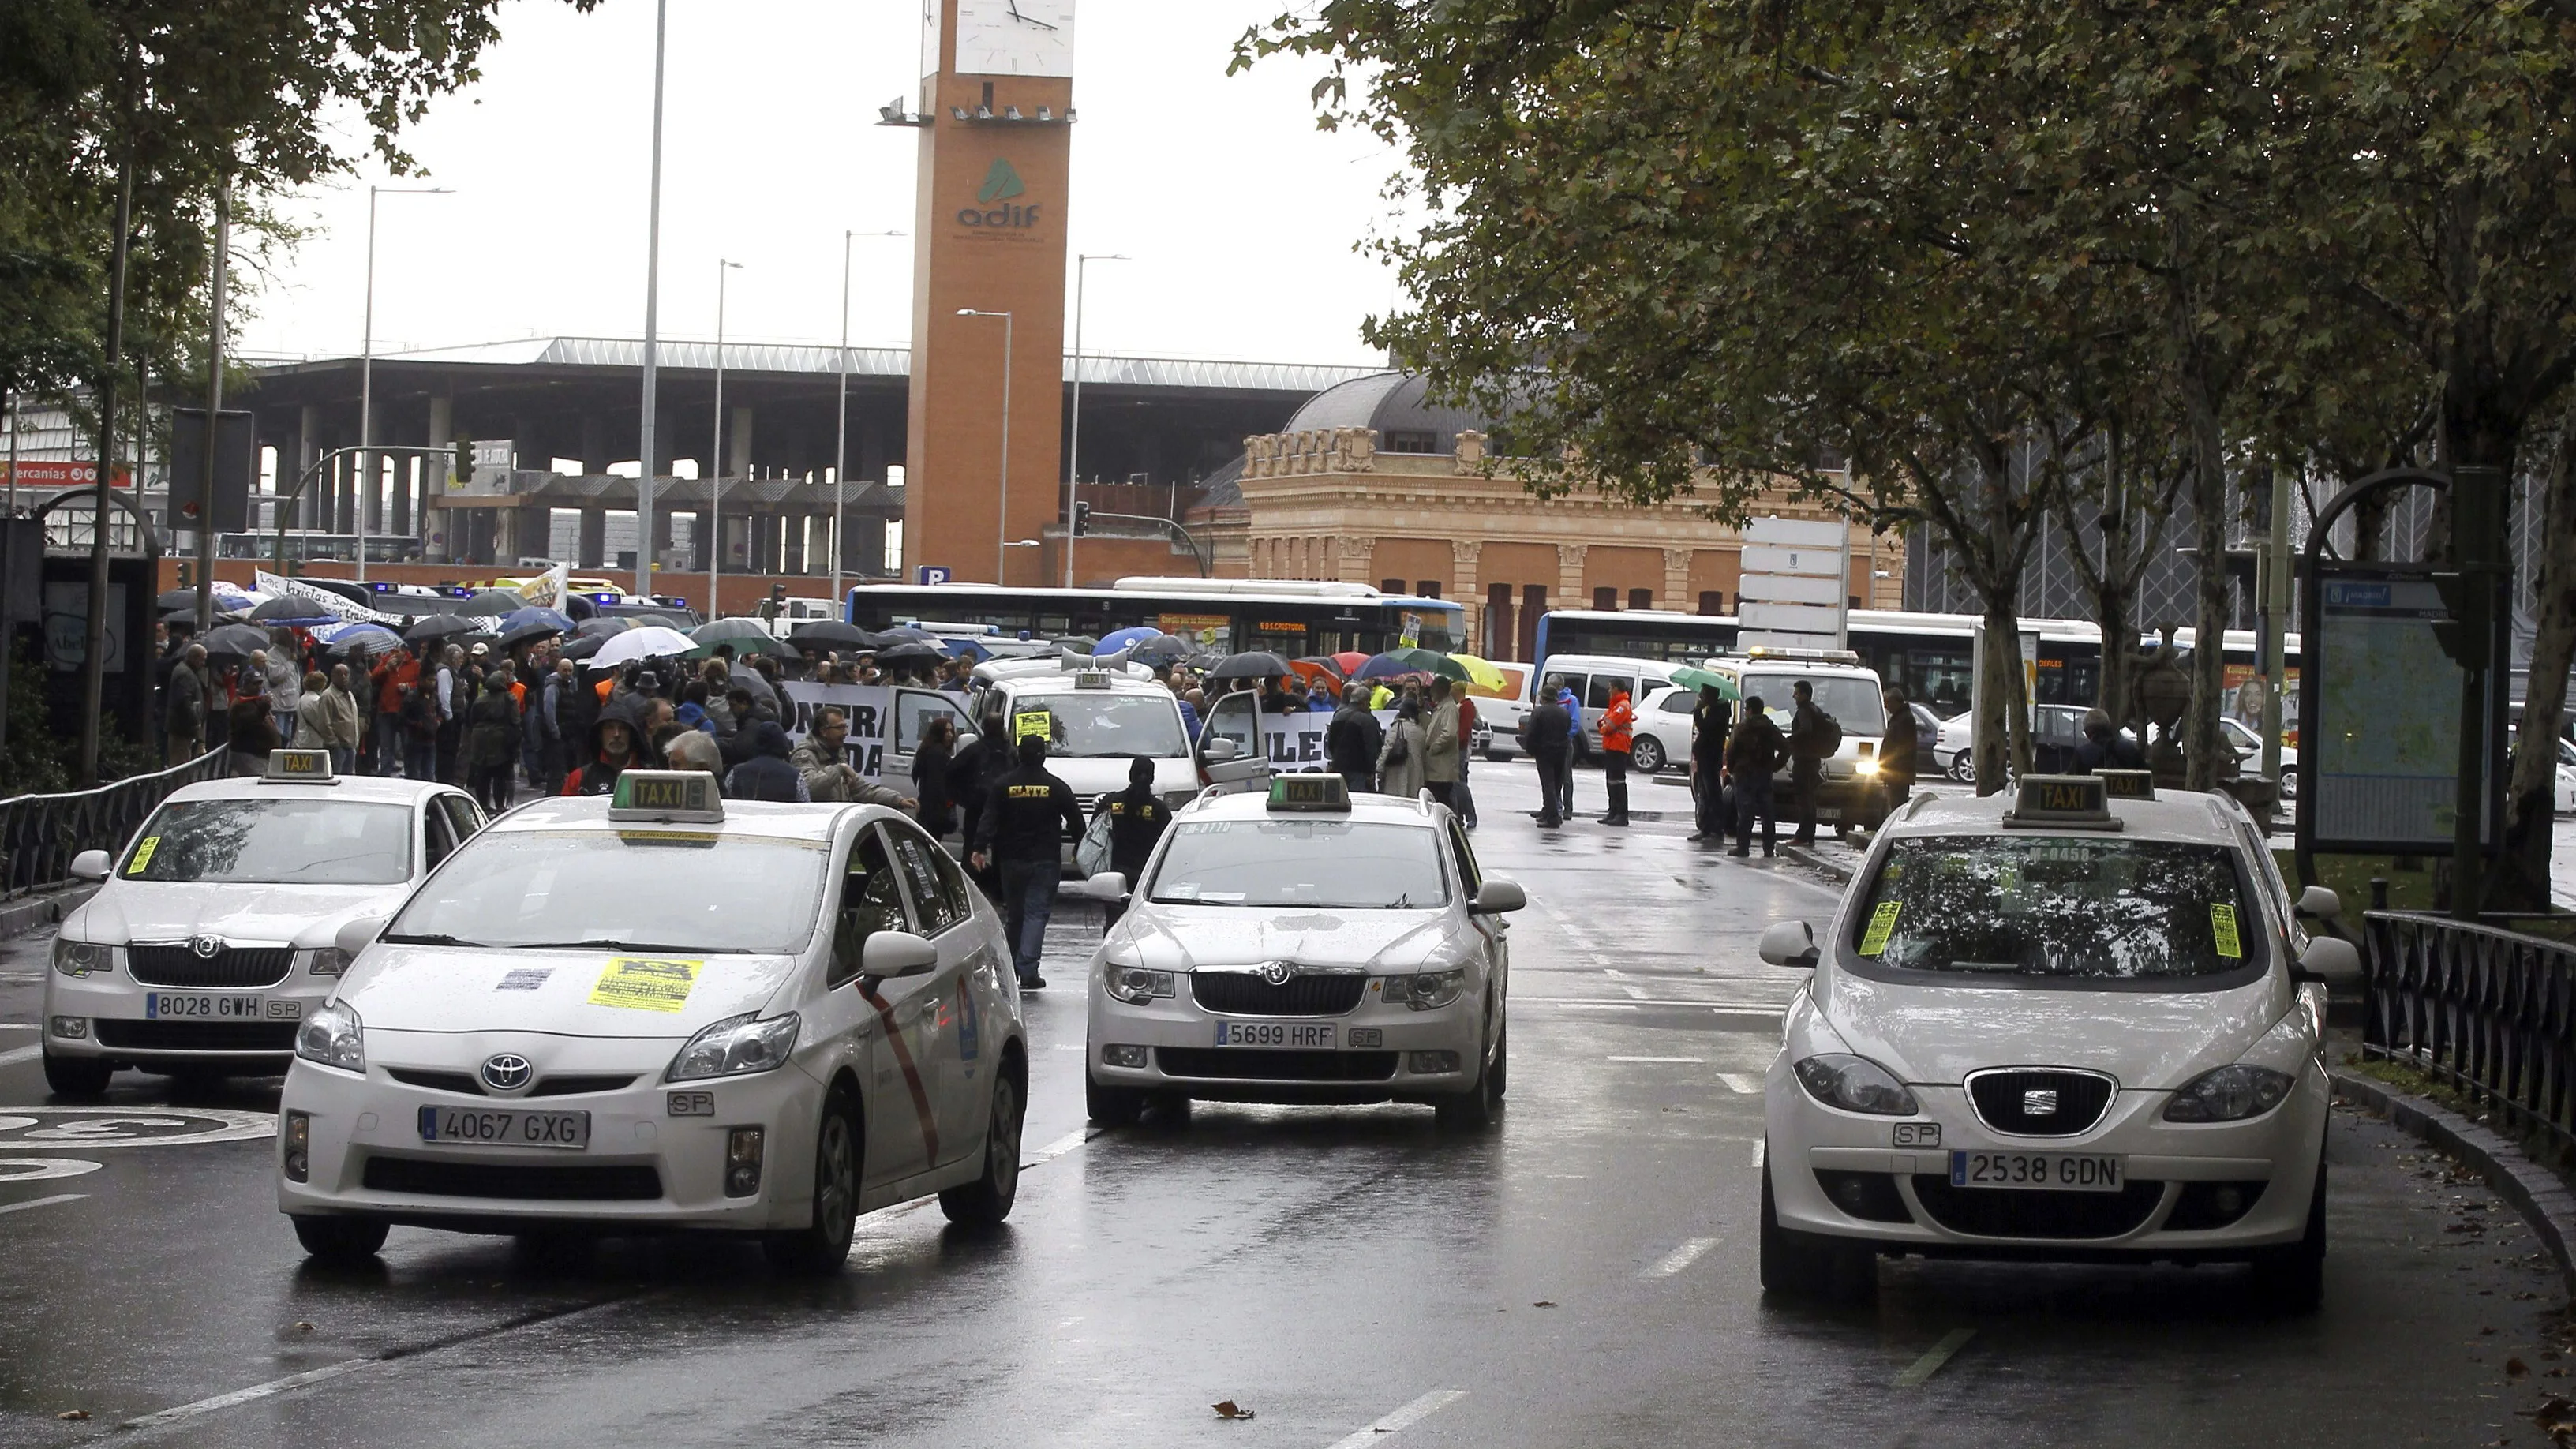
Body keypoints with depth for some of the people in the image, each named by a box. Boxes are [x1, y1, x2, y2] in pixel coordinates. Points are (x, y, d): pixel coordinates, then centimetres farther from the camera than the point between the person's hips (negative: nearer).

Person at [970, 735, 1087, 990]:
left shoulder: (1003, 786, 1)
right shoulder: (1057, 788, -2)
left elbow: (988, 820, -7)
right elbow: (1076, 822, 1)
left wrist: (979, 848, -12)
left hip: (1012, 861, 2)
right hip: (1046, 861, -2)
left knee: (1013, 914, 14)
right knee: (1036, 913, -4)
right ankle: (1027, 972, -15)